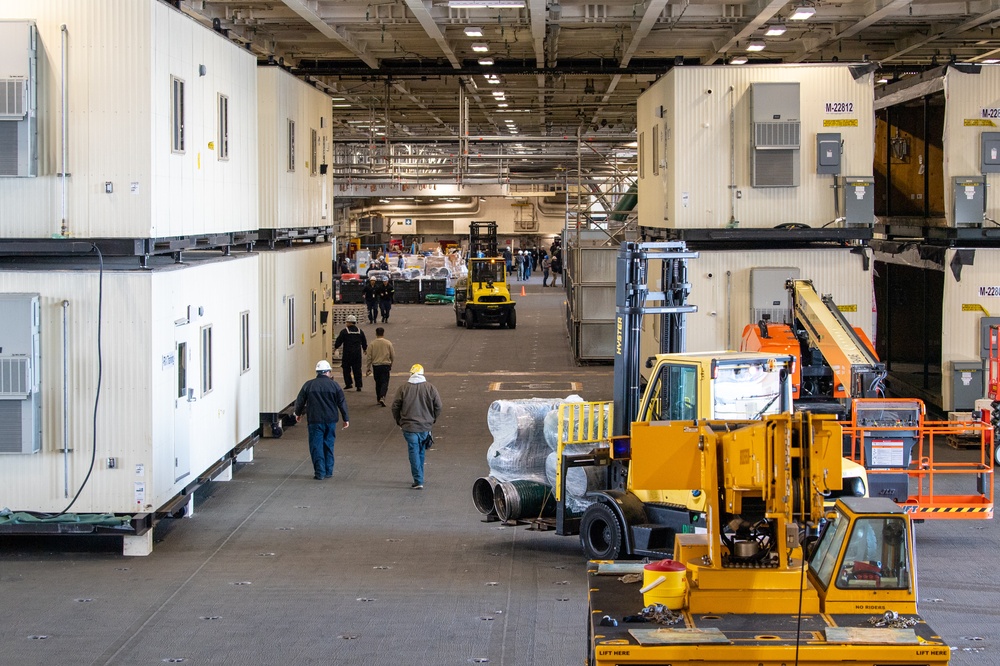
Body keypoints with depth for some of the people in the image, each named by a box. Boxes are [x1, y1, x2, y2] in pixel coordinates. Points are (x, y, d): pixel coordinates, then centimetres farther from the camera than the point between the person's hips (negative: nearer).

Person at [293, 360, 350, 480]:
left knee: (316, 446, 1)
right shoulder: (334, 385, 0)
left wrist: (298, 413, 26)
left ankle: (320, 472, -6)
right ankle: (328, 471, 16)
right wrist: (345, 419, 10)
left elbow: (300, 401, 7)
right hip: (330, 420, 2)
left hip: (314, 420, -2)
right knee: (329, 445, 13)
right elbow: (342, 402, 2)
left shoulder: (308, 385, -1)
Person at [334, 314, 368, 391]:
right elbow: (364, 342, 18)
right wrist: (364, 349, 36)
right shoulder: (360, 331, 6)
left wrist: (335, 347, 17)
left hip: (347, 353, -4)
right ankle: (359, 385, 5)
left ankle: (349, 384, 3)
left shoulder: (344, 331, -8)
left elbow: (338, 342, -4)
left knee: (346, 369, 9)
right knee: (357, 369, 7)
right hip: (357, 353, 4)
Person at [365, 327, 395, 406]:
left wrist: (367, 368, 6)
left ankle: (378, 399, 24)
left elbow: (368, 357, -2)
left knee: (378, 383, 16)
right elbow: (393, 356, 4)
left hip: (376, 366, 2)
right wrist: (391, 365, 23)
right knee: (384, 382, -2)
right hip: (386, 365, -1)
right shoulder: (388, 343, -3)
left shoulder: (372, 344, -3)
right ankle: (382, 397, -23)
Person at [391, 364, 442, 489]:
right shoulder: (430, 388, -2)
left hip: (409, 427, -2)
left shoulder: (403, 388, -5)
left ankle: (418, 481, -6)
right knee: (421, 452, 17)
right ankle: (419, 478, 26)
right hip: (425, 427, 2)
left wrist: (399, 421, 15)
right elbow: (438, 406, 1)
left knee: (414, 453, 1)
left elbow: (395, 407, -1)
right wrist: (432, 420, 17)